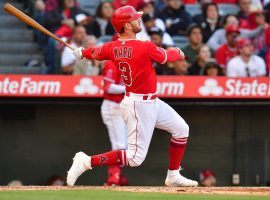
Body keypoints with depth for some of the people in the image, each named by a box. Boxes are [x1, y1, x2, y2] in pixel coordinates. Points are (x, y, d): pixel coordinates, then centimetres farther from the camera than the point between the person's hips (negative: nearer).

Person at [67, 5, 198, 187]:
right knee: (135, 157, -8)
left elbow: (94, 53, 17)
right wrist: (178, 53, 20)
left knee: (181, 129, 18)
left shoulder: (113, 47, -1)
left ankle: (173, 176, 27)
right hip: (140, 105, -9)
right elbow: (166, 56, -4)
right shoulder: (145, 47, -22)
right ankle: (87, 161, -7)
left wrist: (81, 53, 41)